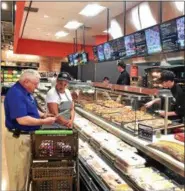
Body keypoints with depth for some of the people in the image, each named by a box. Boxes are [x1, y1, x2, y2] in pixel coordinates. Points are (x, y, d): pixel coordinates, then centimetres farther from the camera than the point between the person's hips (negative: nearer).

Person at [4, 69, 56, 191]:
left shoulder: (26, 92, 8)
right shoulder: (16, 94, -24)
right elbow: (22, 119, -31)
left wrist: (43, 115, 2)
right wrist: (44, 121, -23)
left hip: (28, 135, 10)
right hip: (18, 138, -10)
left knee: (25, 169, 23)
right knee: (18, 172, 6)